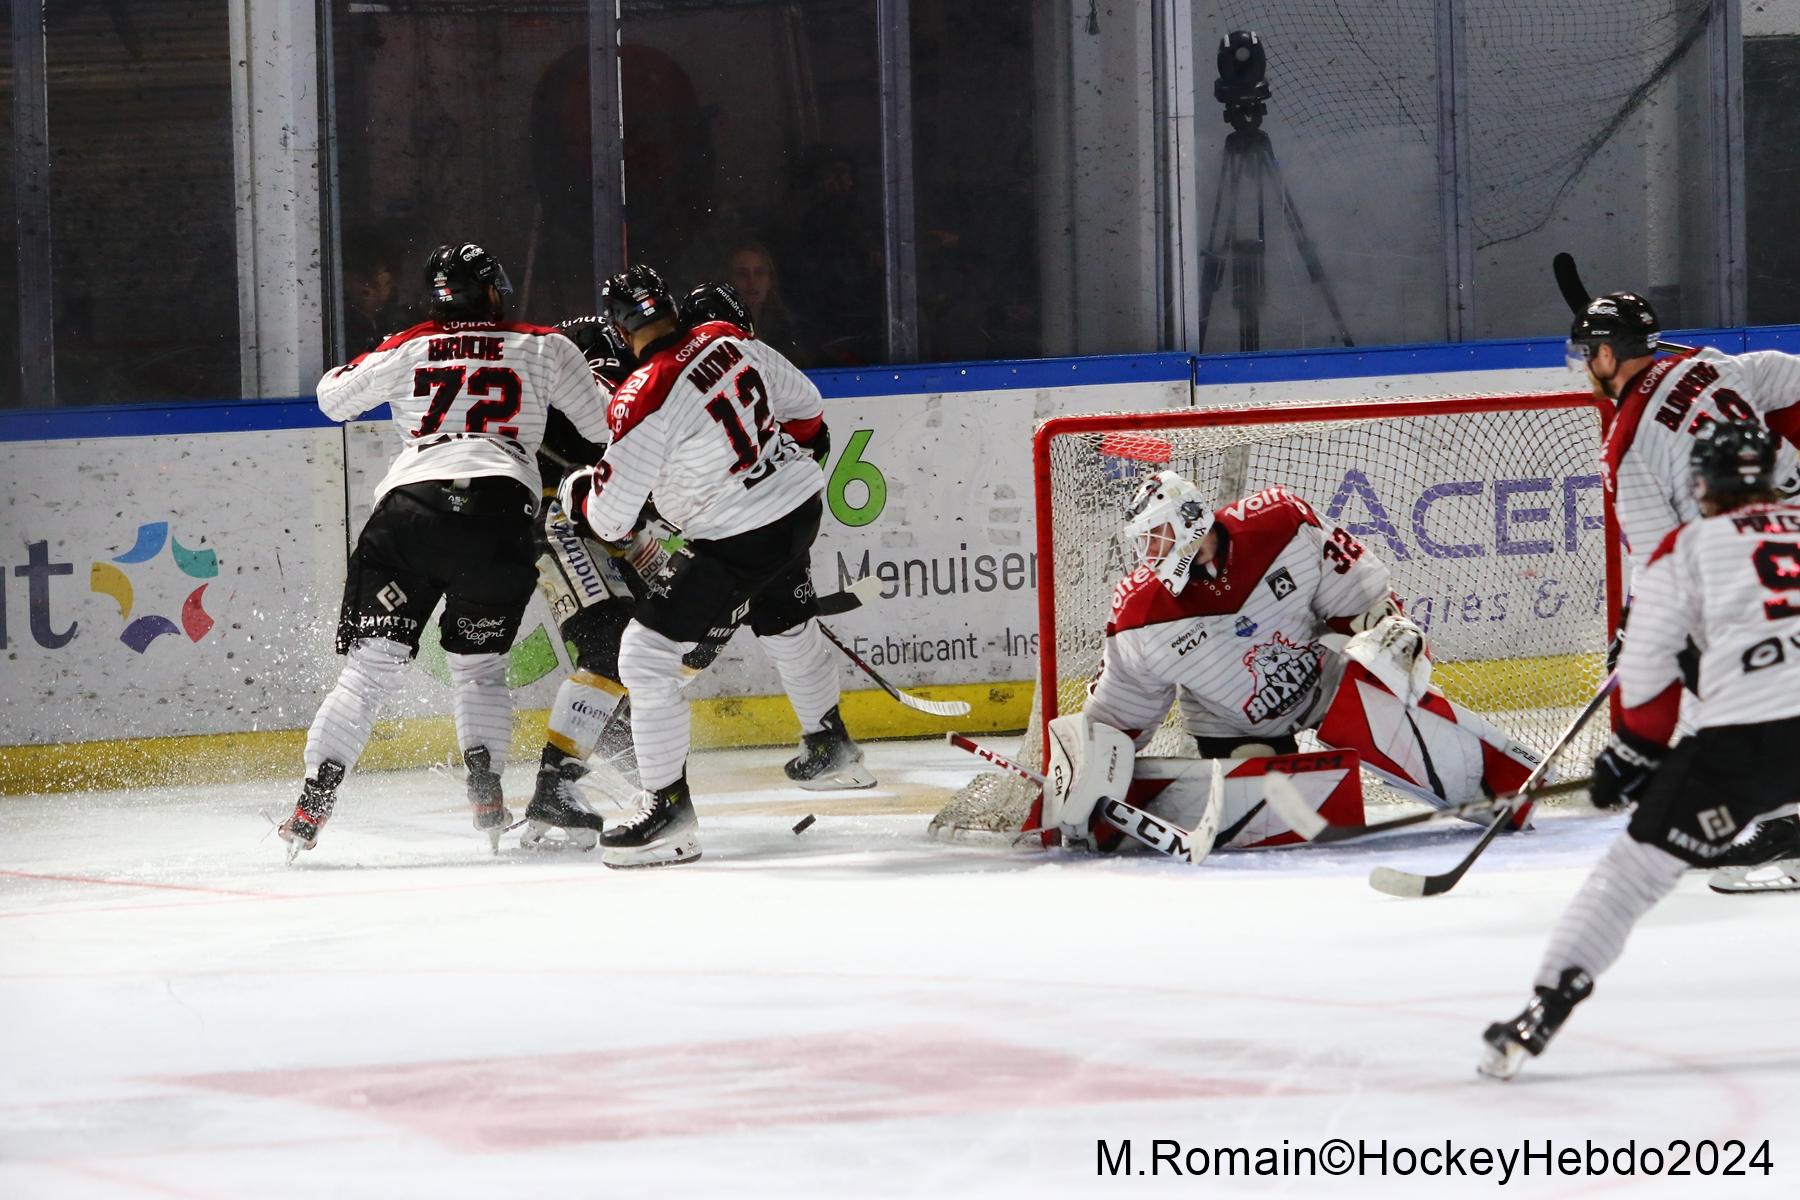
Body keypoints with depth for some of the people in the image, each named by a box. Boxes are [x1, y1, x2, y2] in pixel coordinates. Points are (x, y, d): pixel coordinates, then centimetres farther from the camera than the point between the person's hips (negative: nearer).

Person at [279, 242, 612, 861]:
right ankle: (485, 790, 3)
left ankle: (312, 806, -8)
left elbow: (332, 396, 30)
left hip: (408, 504, 0)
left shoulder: (407, 350, 18)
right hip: (500, 508, 0)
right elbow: (604, 426, 22)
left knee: (371, 664, 1)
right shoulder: (545, 348, 16)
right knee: (479, 662, 18)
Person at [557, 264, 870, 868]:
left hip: (738, 541, -8)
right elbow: (805, 407, 14)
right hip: (800, 506, 8)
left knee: (646, 652, -4)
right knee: (786, 625, 33)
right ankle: (832, 750, 55)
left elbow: (611, 521, -14)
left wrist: (577, 494, 8)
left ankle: (669, 807, -6)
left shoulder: (642, 401, -21)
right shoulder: (728, 341, -1)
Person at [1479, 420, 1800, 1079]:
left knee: (1637, 863, 4)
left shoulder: (1690, 546, 12)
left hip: (1743, 734, -2)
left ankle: (1544, 1012, -5)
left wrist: (1635, 753, 21)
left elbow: (1647, 665, 9)